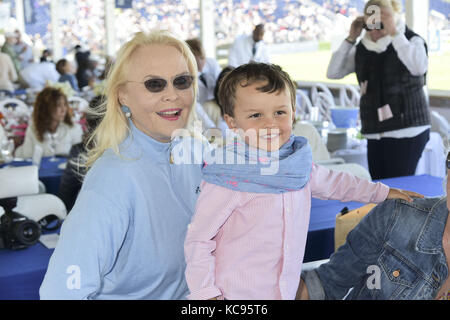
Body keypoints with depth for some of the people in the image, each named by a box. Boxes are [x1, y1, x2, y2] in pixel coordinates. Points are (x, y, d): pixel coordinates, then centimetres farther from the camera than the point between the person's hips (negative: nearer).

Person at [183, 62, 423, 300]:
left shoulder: (298, 164, 1)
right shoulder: (228, 181, -19)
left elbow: (332, 182, 21)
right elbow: (198, 239, -14)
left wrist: (383, 192, 28)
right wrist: (206, 293, -16)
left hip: (286, 291, 6)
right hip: (236, 294, -6)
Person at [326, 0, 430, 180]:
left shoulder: (412, 40, -3)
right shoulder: (362, 49, 10)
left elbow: (419, 67, -25)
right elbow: (333, 73, 4)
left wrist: (394, 33, -23)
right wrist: (351, 38, -3)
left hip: (407, 131, -5)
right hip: (374, 133, 5)